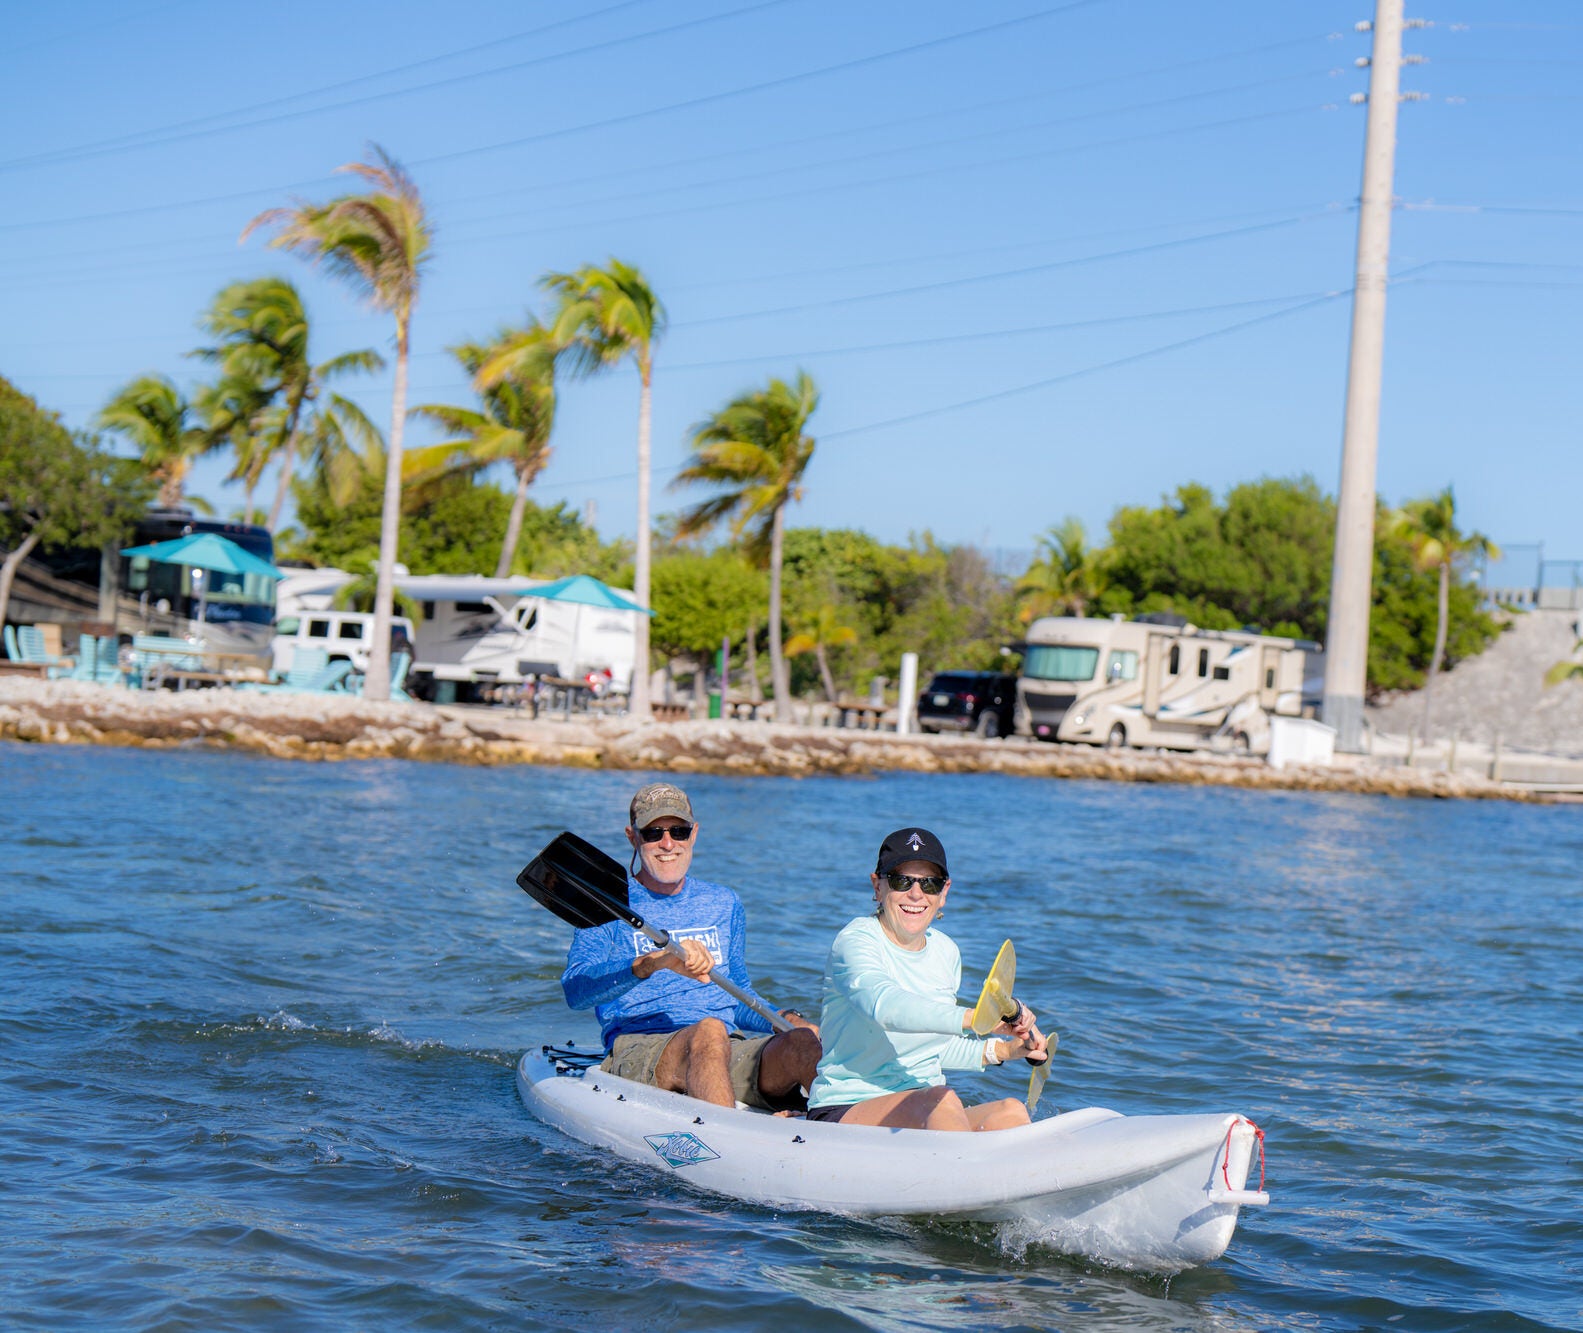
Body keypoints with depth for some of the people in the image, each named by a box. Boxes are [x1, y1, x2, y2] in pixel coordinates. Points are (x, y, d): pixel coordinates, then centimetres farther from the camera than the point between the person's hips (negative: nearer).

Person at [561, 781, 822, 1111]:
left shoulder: (723, 904, 22)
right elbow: (575, 990, -13)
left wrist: (784, 1019, 8)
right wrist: (653, 962, -29)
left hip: (730, 1049, 5)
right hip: (638, 1053, -4)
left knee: (804, 1042, -27)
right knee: (709, 1031, -38)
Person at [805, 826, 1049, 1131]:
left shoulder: (945, 951, 12)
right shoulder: (856, 941, -11)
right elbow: (884, 1006, -35)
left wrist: (1002, 1050, 8)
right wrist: (978, 1018, -46)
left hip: (924, 1111, 7)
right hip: (845, 1112, -7)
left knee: (1011, 1111, -22)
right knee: (942, 1101, -36)